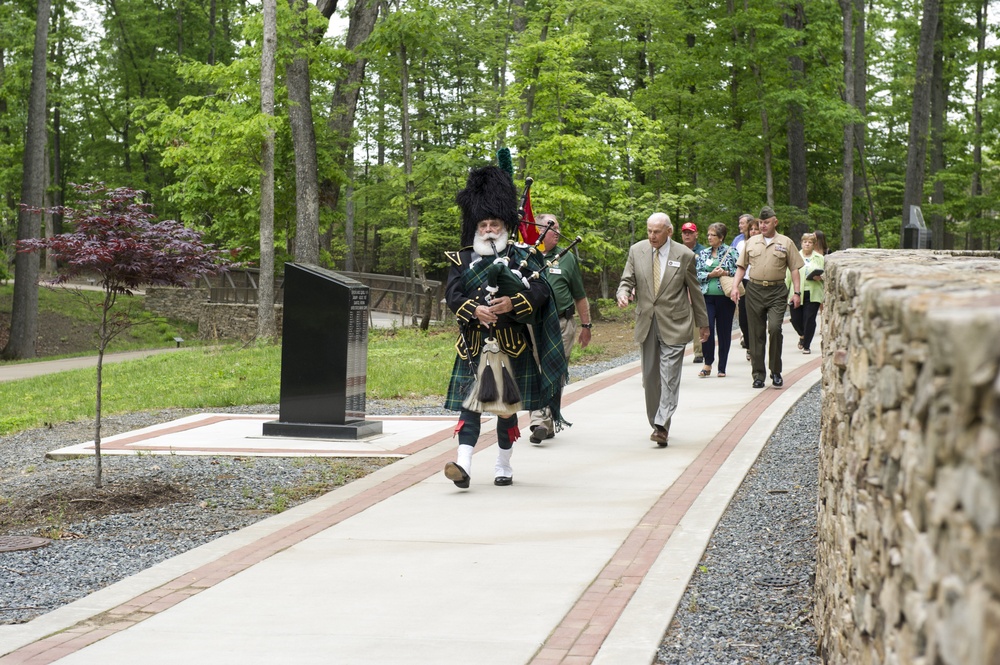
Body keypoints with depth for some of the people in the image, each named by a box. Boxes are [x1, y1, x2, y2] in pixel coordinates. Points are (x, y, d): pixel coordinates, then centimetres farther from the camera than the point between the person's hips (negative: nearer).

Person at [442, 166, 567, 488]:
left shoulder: (522, 256, 4)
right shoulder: (462, 260, 8)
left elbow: (540, 291, -7)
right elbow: (452, 294, -4)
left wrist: (513, 303, -25)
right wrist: (475, 310, -23)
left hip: (511, 344, 0)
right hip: (474, 344, 1)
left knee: (507, 406, 8)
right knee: (469, 402, -9)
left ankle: (504, 466, 19)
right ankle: (463, 464, -17)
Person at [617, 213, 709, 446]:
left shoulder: (684, 255, -2)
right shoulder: (636, 251, 4)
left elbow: (695, 291, 6)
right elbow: (627, 281, 7)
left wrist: (703, 323, 12)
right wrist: (623, 294, -18)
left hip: (674, 324, -4)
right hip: (646, 322, 4)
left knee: (669, 377, -11)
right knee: (650, 377, 9)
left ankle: (662, 426, -16)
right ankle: (657, 423, 21)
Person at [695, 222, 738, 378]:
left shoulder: (730, 252, 1)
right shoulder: (703, 254, 11)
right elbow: (697, 274, 6)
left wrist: (726, 273, -14)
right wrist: (710, 275, -10)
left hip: (725, 297, -2)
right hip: (707, 296, 2)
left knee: (724, 332, 4)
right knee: (707, 329, -10)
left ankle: (722, 368, 13)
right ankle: (708, 364, 3)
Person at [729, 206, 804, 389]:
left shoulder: (786, 243, 6)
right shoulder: (751, 242, 12)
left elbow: (794, 269, 5)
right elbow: (741, 267, 13)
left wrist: (796, 292, -3)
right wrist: (735, 287, 1)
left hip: (776, 292, -2)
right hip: (754, 290, 3)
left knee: (774, 328, -17)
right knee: (756, 334, 3)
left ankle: (776, 372, -2)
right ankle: (758, 375, 10)